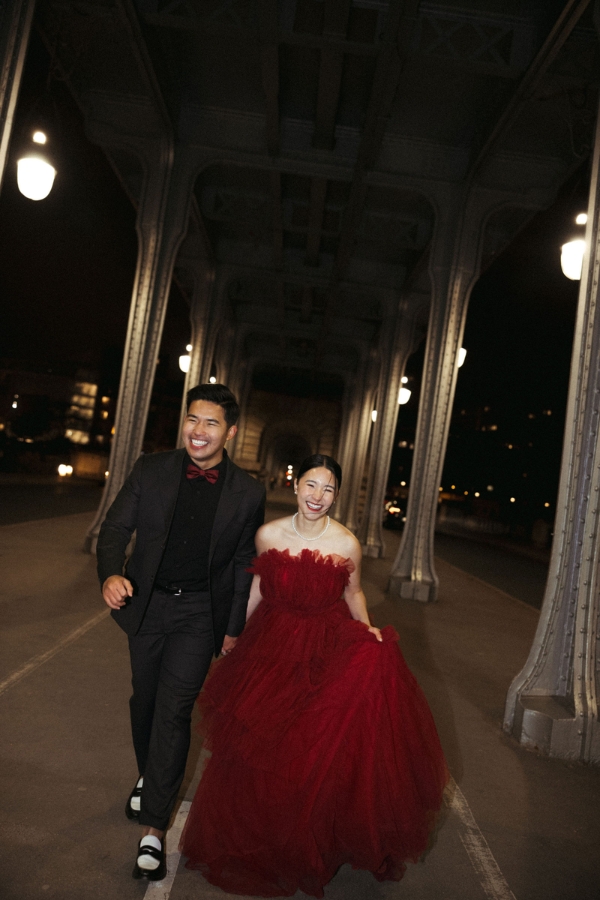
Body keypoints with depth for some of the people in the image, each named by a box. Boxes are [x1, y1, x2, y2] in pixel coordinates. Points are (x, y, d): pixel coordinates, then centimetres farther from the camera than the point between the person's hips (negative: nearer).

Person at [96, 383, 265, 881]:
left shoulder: (248, 493, -9)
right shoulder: (151, 470, -7)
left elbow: (245, 563, -1)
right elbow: (116, 527, -3)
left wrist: (234, 626, 2)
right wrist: (111, 574, -23)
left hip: (200, 614, -2)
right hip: (148, 603, 3)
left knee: (173, 710, -5)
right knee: (144, 700, 19)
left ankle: (153, 828, 10)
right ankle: (148, 775, 47)